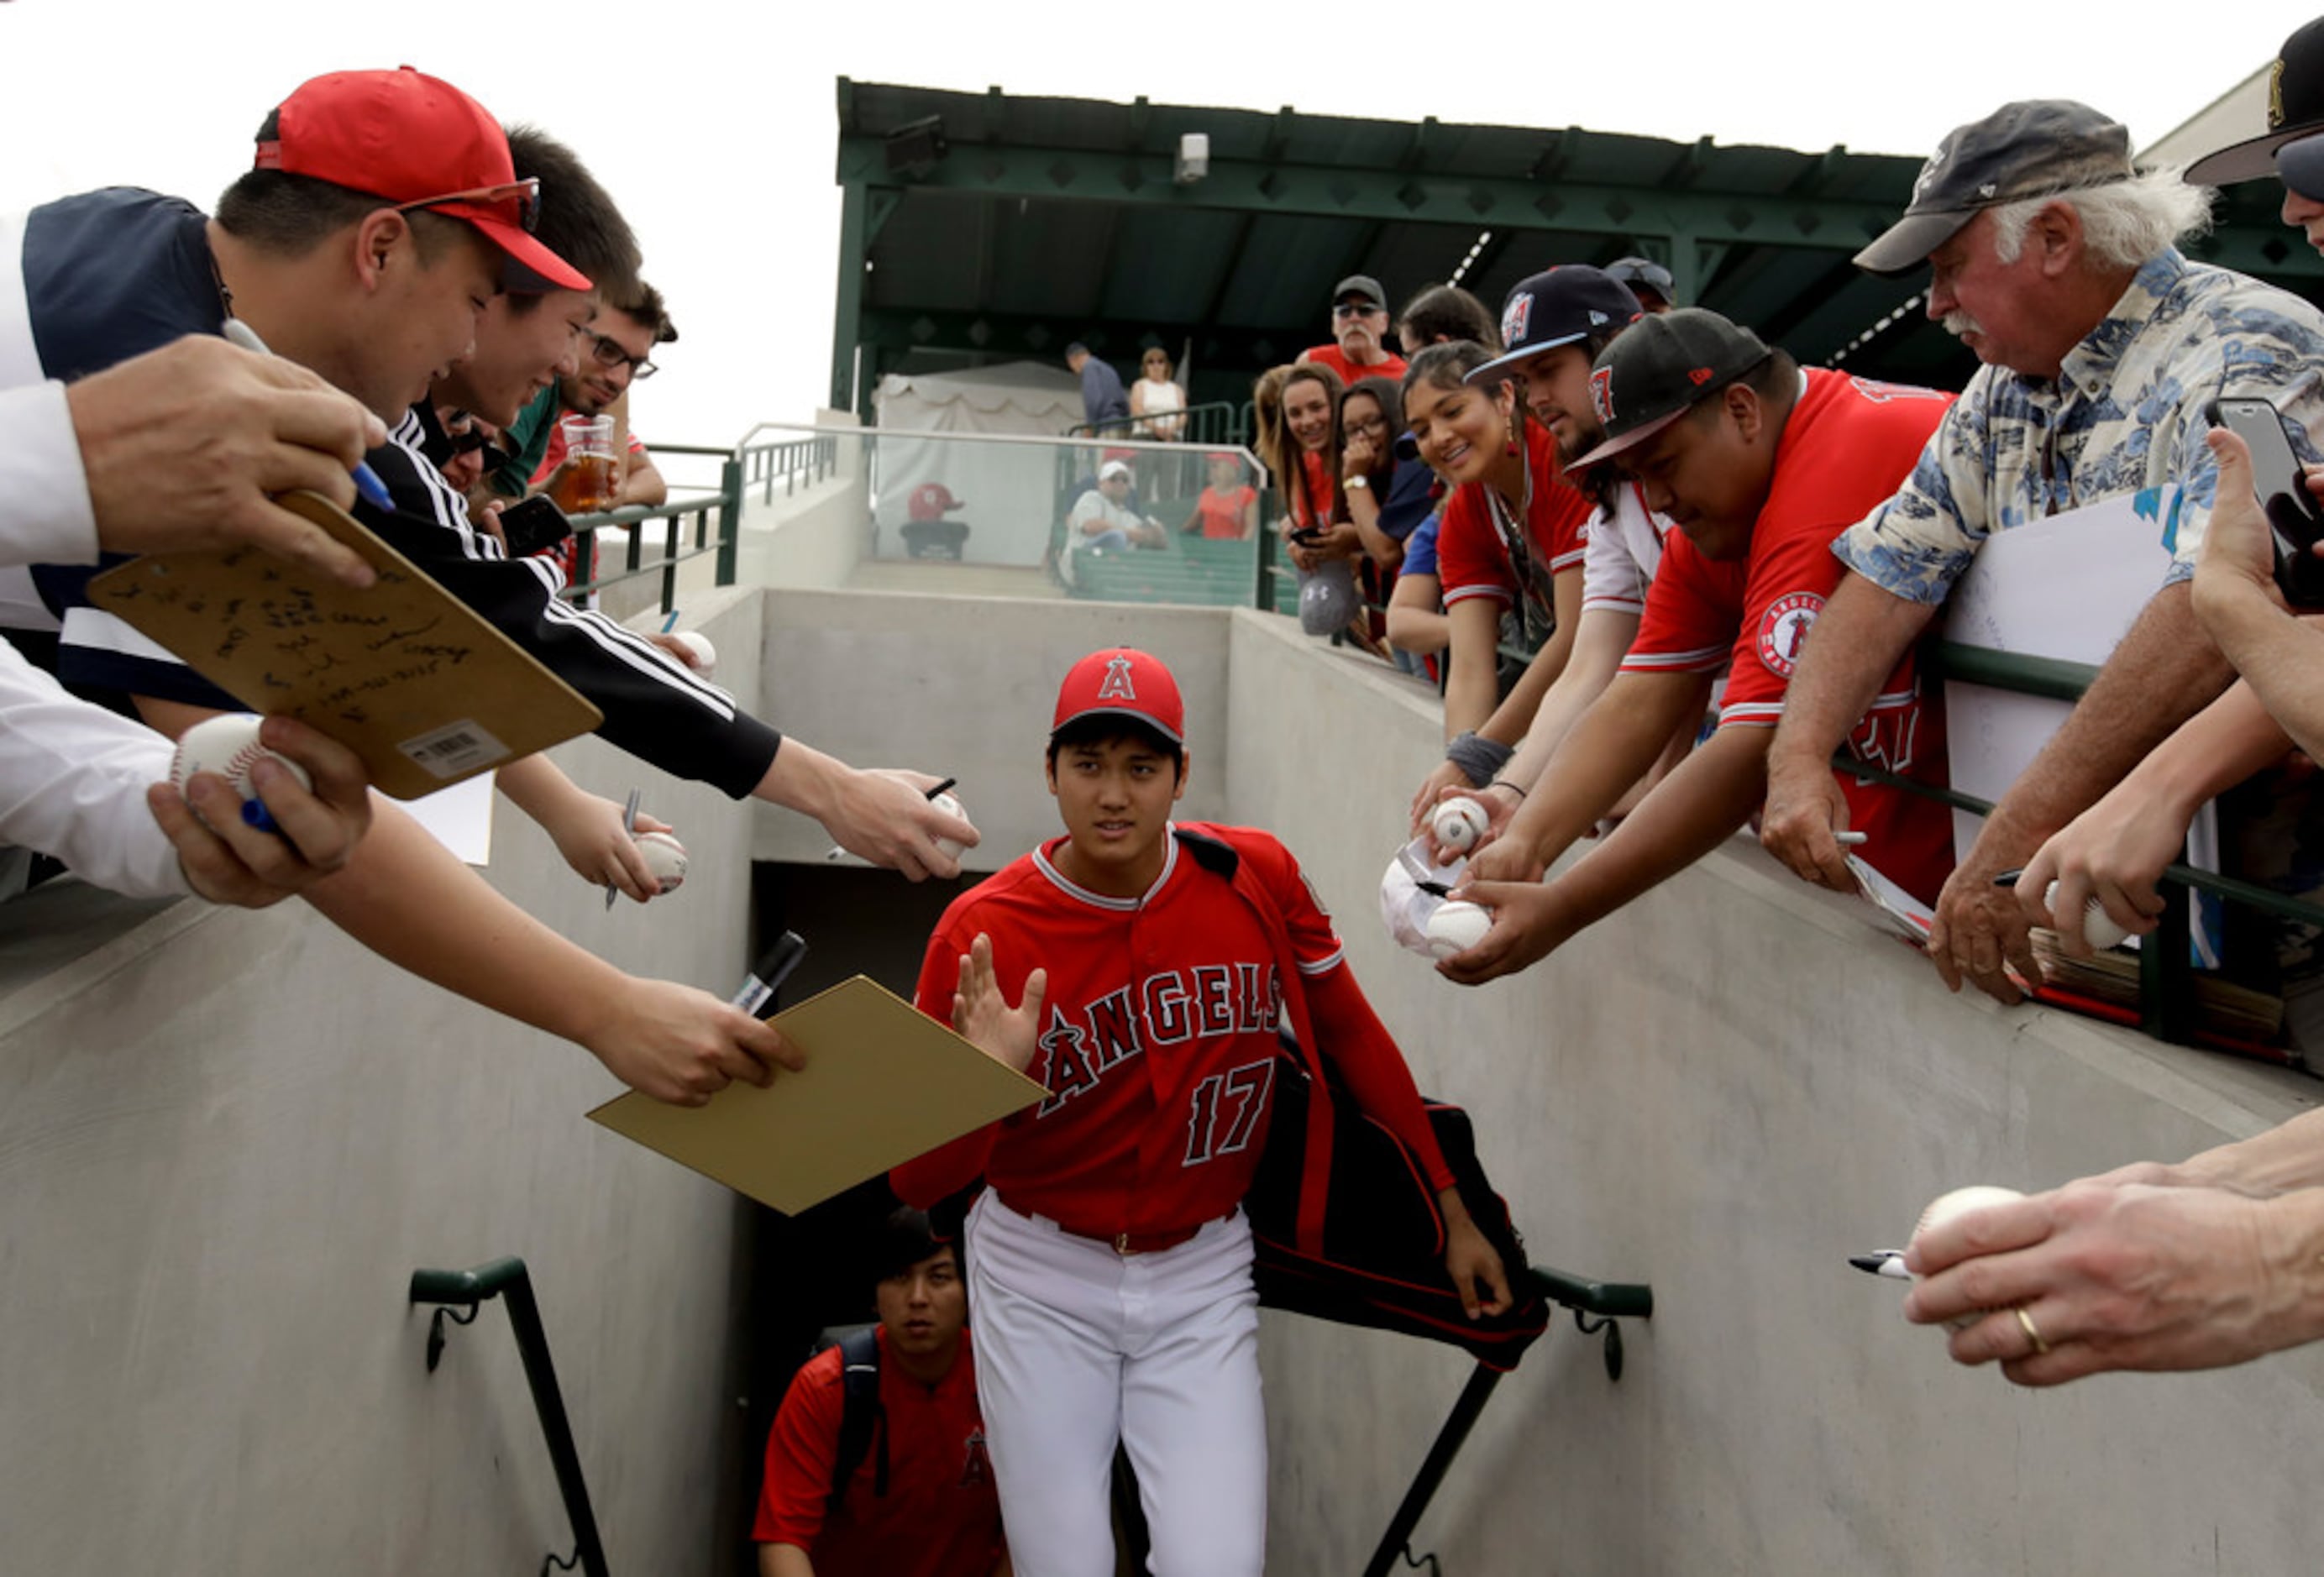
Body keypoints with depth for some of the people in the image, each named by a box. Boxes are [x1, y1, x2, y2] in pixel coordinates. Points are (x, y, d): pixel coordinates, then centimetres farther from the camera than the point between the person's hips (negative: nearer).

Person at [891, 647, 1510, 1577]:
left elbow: (1351, 1034, 3)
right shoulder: (982, 932, -15)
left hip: (1202, 1278, 1)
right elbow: (919, 1185, -11)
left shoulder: (1258, 878, -9)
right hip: (1041, 1280, -1)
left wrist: (1453, 1213, 5)